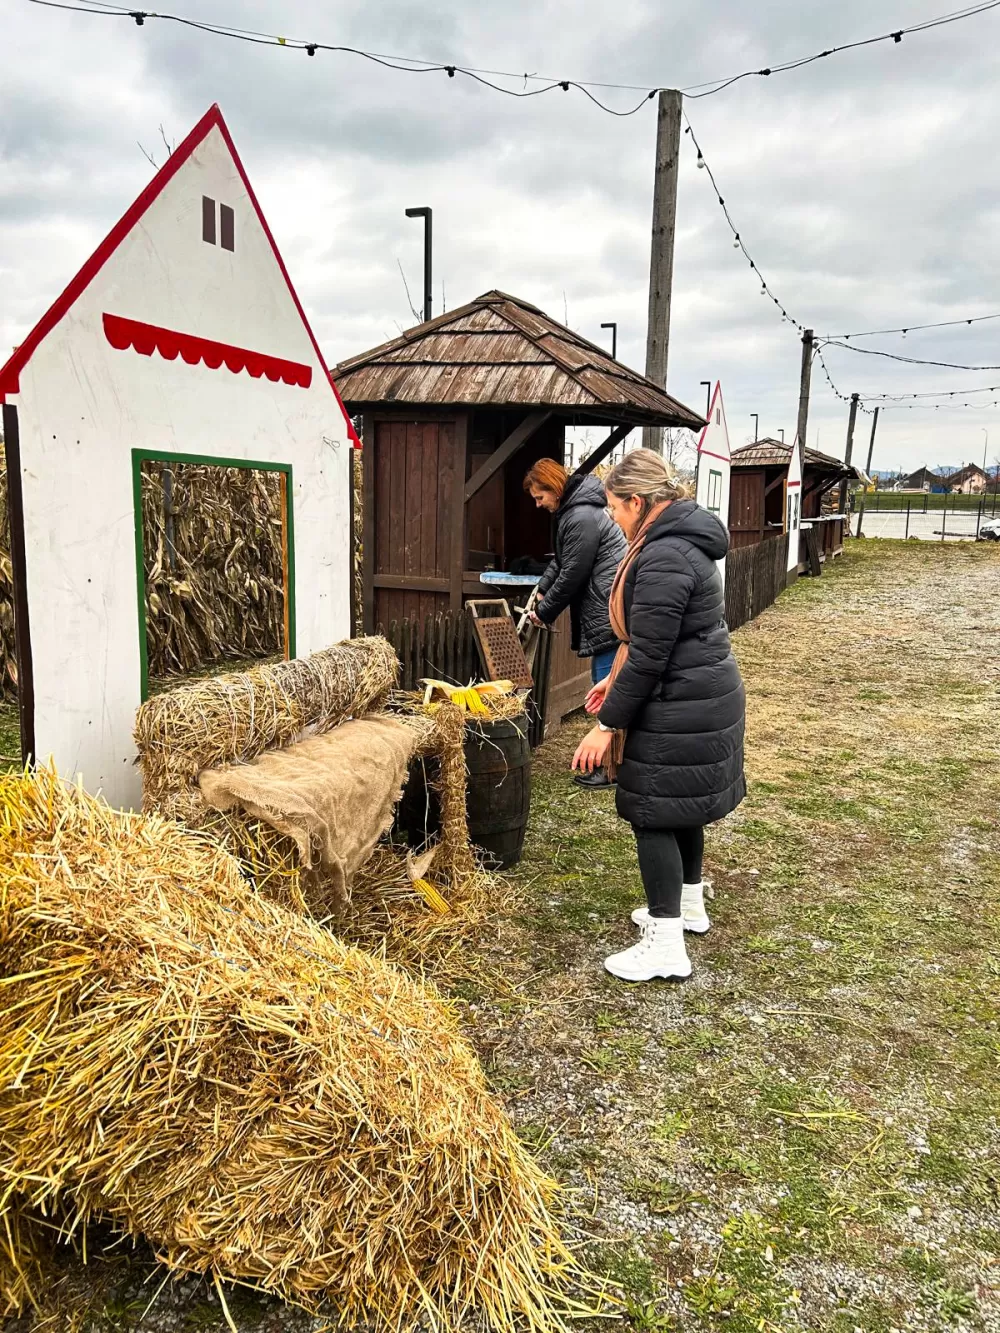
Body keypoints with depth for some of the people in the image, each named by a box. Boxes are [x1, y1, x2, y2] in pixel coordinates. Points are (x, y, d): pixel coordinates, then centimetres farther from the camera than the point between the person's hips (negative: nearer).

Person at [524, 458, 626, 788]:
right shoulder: (572, 510, 15)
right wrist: (542, 590, 11)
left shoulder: (582, 518, -18)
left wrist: (545, 611, -4)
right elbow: (562, 561, 24)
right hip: (609, 609, 11)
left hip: (610, 610, -11)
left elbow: (573, 574, -15)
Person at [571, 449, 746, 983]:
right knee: (681, 804, 22)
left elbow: (648, 655, -24)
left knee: (653, 814, -3)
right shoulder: (680, 540, 10)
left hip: (680, 710, -10)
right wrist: (616, 678, 22)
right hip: (705, 695, 11)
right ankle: (688, 904, 39)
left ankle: (666, 944, 5)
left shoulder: (663, 560, -24)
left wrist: (608, 724, -19)